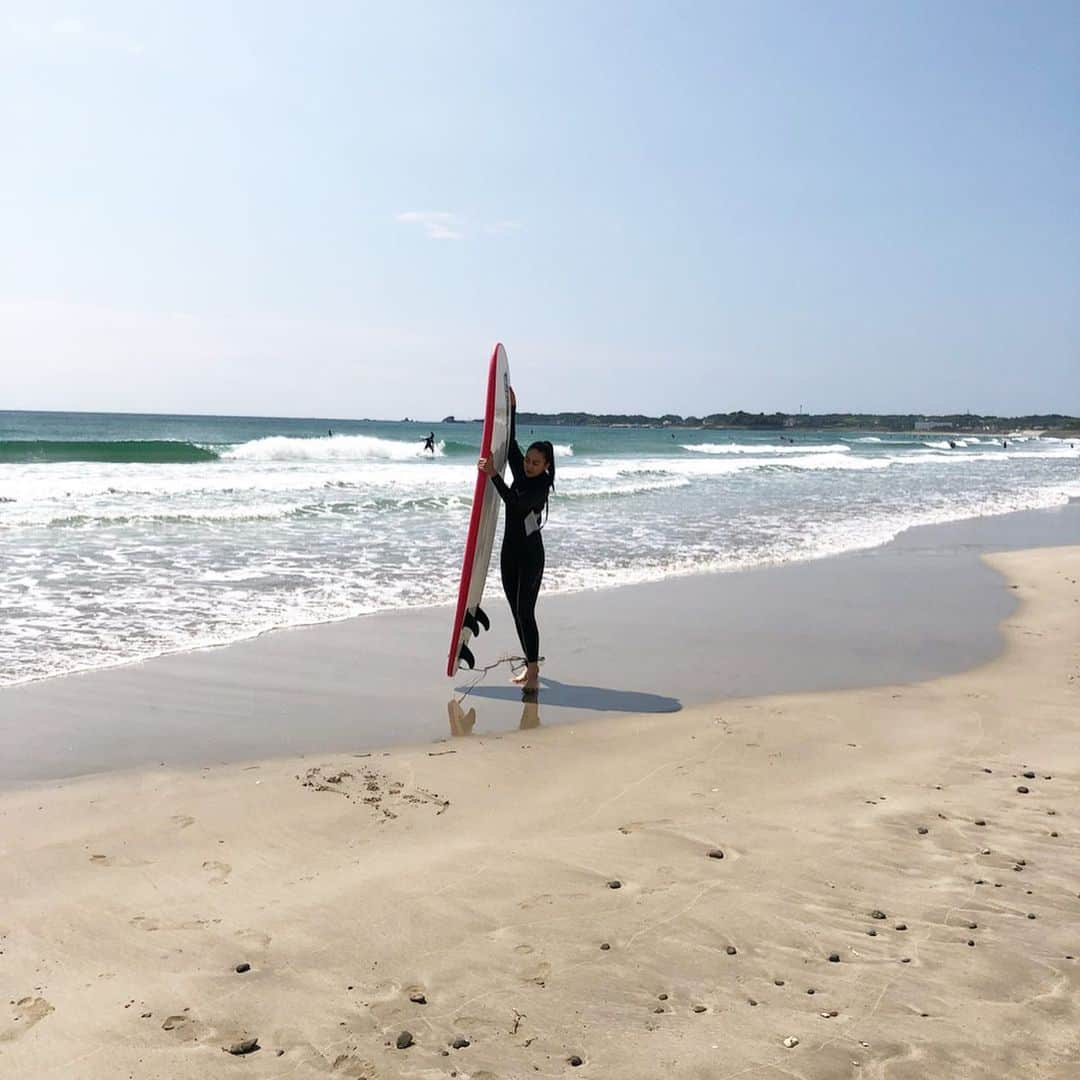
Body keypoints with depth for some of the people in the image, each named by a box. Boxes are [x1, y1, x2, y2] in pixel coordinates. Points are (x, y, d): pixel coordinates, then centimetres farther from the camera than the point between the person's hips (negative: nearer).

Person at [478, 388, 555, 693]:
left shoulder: (541, 487, -15)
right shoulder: (520, 473, 6)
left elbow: (515, 503, -30)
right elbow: (511, 443, 14)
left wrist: (494, 476, -32)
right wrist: (512, 409, 10)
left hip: (530, 553, -8)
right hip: (510, 550, 8)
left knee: (526, 611, -13)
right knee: (516, 611, 10)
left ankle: (533, 674, -13)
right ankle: (530, 665, 20)